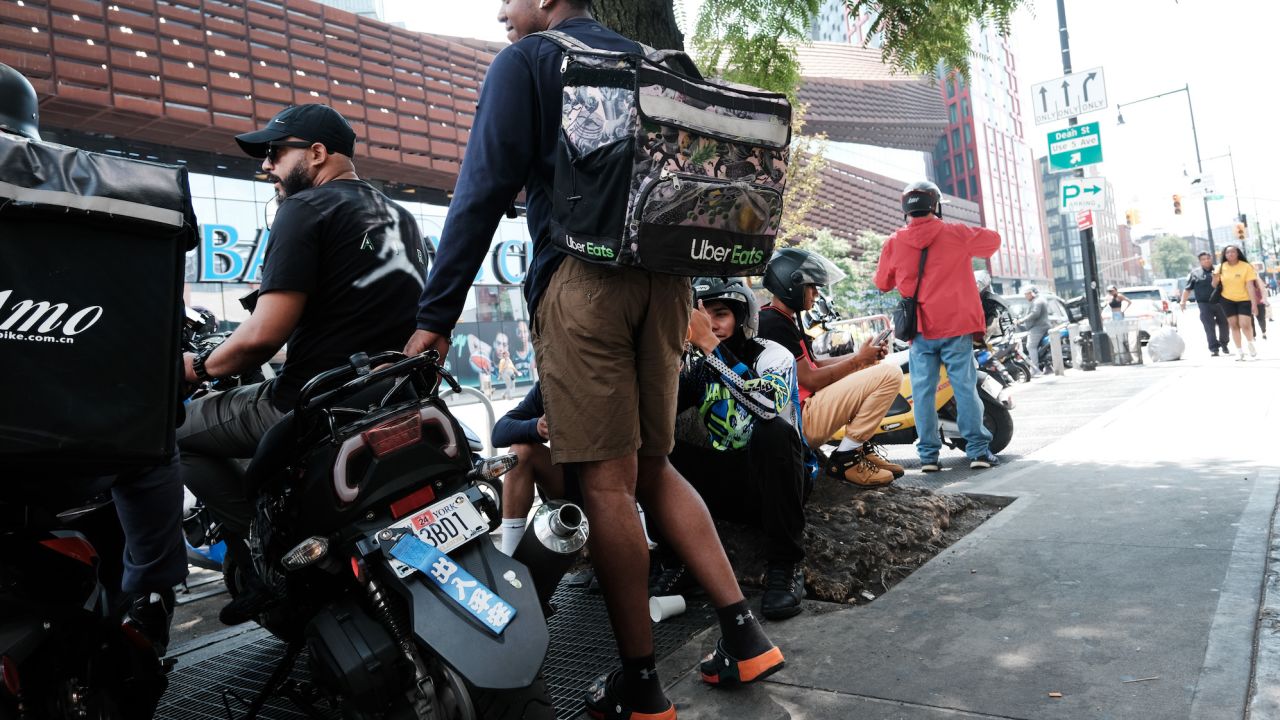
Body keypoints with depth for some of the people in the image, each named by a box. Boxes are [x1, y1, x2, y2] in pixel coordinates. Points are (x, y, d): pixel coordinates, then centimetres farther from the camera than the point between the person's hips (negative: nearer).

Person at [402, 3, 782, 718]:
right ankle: (743, 631, 12)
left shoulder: (527, 59, 6)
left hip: (584, 275, -6)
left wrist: (435, 316, -5)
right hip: (667, 272, 7)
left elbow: (486, 188, -4)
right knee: (652, 468, 14)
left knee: (607, 483, -4)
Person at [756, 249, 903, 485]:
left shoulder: (781, 318, 16)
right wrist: (857, 360, -7)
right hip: (802, 419, -11)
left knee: (874, 367, 23)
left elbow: (813, 365, 16)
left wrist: (863, 356, 6)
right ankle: (845, 459, -9)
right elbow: (810, 379, -18)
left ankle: (862, 447, 12)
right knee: (890, 374, -15)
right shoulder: (775, 324, -17)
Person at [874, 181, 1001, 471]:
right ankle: (978, 450, 3)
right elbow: (993, 240, 16)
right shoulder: (955, 234, -2)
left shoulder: (894, 243, 0)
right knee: (965, 387, 3)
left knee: (923, 391, 4)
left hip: (920, 330, 1)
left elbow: (882, 283, 13)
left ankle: (928, 454, 4)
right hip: (956, 326, -1)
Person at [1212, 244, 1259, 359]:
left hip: (1244, 300, -3)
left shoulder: (1246, 266, -10)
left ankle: (1250, 343, 19)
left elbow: (1250, 286, -12)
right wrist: (1215, 279, -19)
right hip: (1227, 300, 3)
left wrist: (1254, 303, -16)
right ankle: (1239, 351, 15)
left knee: (1245, 325, -11)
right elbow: (1215, 285, 5)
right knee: (1233, 325, 5)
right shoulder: (1221, 267, -2)